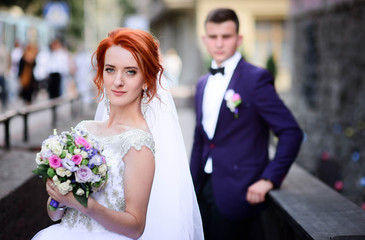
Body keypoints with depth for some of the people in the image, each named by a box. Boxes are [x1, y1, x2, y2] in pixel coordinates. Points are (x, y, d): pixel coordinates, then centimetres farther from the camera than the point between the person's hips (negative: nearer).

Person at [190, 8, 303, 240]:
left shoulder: (256, 78, -9)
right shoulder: (203, 84, 12)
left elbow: (291, 132, -14)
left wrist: (269, 179, -17)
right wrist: (192, 189, 15)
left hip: (238, 195, -6)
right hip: (205, 191, 6)